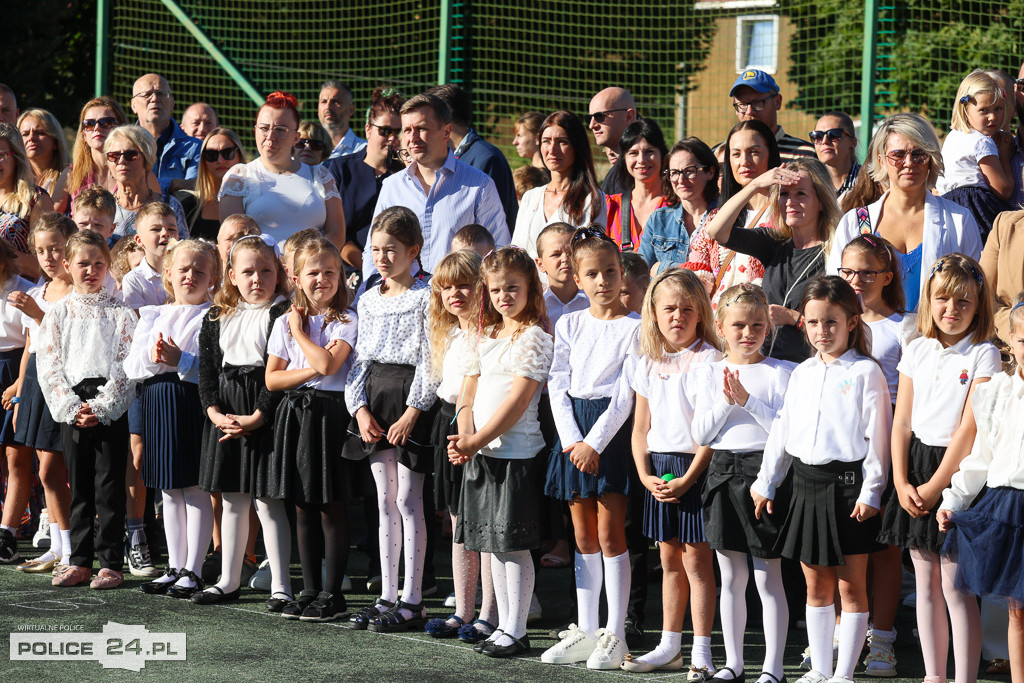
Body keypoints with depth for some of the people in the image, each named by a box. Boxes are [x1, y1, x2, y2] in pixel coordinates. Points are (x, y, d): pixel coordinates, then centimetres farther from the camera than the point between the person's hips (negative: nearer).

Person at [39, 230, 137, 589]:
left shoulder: (120, 313, 2)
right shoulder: (58, 313, 8)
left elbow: (127, 366, -4)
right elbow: (49, 366, 3)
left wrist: (101, 407, -14)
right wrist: (72, 407, -9)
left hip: (110, 408, -2)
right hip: (72, 408, 3)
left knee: (109, 486, -3)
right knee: (79, 487, 7)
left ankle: (111, 563, 1)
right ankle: (80, 561, 13)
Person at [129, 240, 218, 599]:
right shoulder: (152, 316, 14)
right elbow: (131, 368, 9)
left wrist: (180, 360, -22)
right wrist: (152, 357, -10)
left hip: (194, 403, -6)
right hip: (158, 404, 6)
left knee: (196, 488, -4)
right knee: (169, 491, 11)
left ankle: (193, 571, 0)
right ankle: (175, 567, 18)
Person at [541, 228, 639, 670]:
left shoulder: (634, 328, -3)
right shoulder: (569, 325, 11)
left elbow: (626, 393, -9)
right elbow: (558, 385, 6)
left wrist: (595, 443, -15)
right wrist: (572, 441, -7)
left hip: (612, 429, -5)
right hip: (573, 431, 5)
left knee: (610, 534, -6)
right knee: (584, 537, 8)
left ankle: (615, 635, -1)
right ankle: (586, 631, 14)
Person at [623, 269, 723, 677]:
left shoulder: (709, 360, -8)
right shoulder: (649, 365, 10)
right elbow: (641, 428, 13)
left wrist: (689, 478, -17)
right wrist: (645, 475, -1)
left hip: (695, 469, -6)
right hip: (659, 469, 6)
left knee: (696, 558, -4)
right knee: (669, 559, 12)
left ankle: (701, 651, 0)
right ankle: (669, 646, 20)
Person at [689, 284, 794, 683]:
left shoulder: (780, 373, -2)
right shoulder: (710, 373, 8)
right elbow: (700, 434, 3)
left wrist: (749, 401, -16)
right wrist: (726, 402, -11)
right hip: (723, 471, 4)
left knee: (768, 577, -3)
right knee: (731, 578, 11)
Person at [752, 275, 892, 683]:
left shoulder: (866, 372, -6)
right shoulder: (802, 374, 12)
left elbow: (878, 435, -9)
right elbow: (781, 431, 17)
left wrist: (871, 492, -12)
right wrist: (765, 482, 16)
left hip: (848, 483, -6)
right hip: (806, 483, 6)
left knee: (851, 586, 0)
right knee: (816, 585, 11)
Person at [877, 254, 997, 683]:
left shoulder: (983, 355, -7)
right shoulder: (917, 352, 9)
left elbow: (970, 428, -12)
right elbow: (902, 423, 9)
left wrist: (936, 485, -13)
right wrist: (901, 482, -2)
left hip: (957, 471, -5)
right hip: (916, 467, 5)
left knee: (955, 587, -7)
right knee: (926, 585, 9)